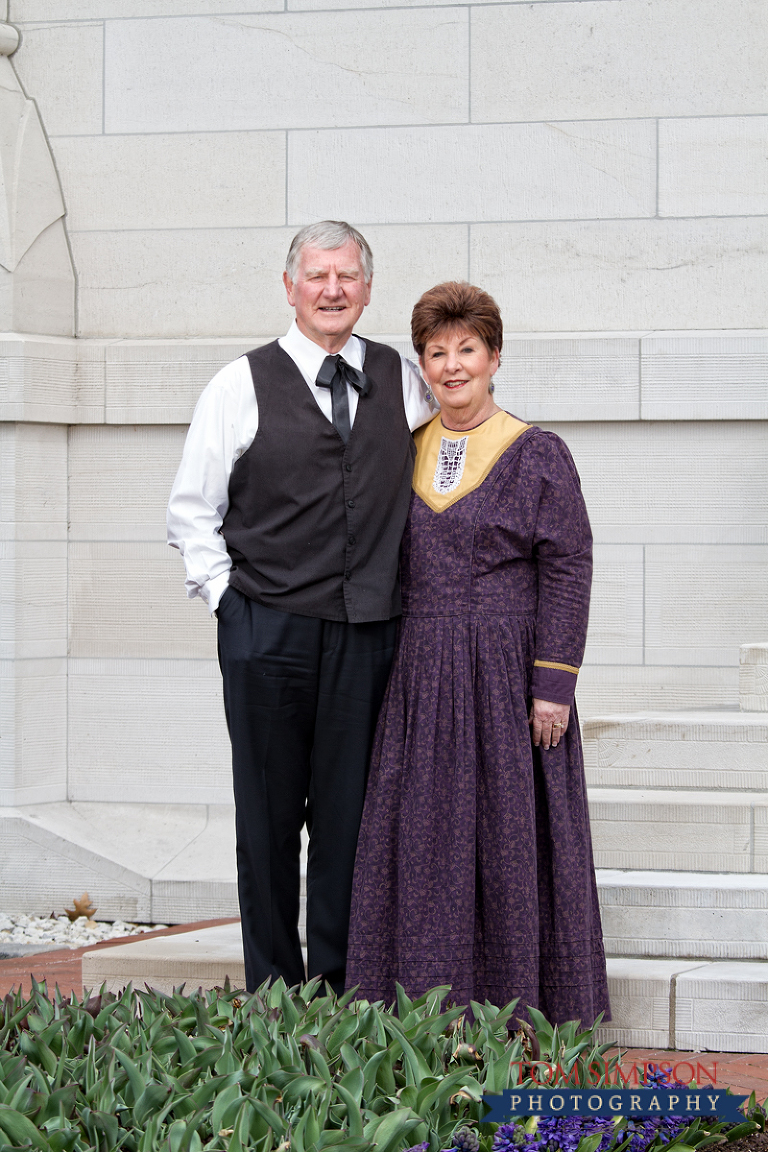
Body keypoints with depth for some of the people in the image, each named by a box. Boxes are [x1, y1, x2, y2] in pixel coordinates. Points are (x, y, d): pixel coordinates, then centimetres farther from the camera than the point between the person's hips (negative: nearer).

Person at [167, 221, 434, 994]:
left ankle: (340, 993, 12)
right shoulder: (242, 385, 2)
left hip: (367, 634, 2)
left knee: (349, 815, 3)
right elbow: (191, 511, 6)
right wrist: (226, 596, -1)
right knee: (268, 815, 3)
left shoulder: (402, 381, 9)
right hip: (268, 633, -2)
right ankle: (272, 992, 10)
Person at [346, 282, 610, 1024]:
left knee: (509, 827, 0)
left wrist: (554, 684, -14)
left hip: (507, 673, -4)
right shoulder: (407, 455, 10)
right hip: (421, 676, 5)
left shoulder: (537, 455, -4)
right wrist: (392, 674, 9)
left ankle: (518, 1004, 9)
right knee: (424, 832, 5)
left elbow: (567, 569, -7)